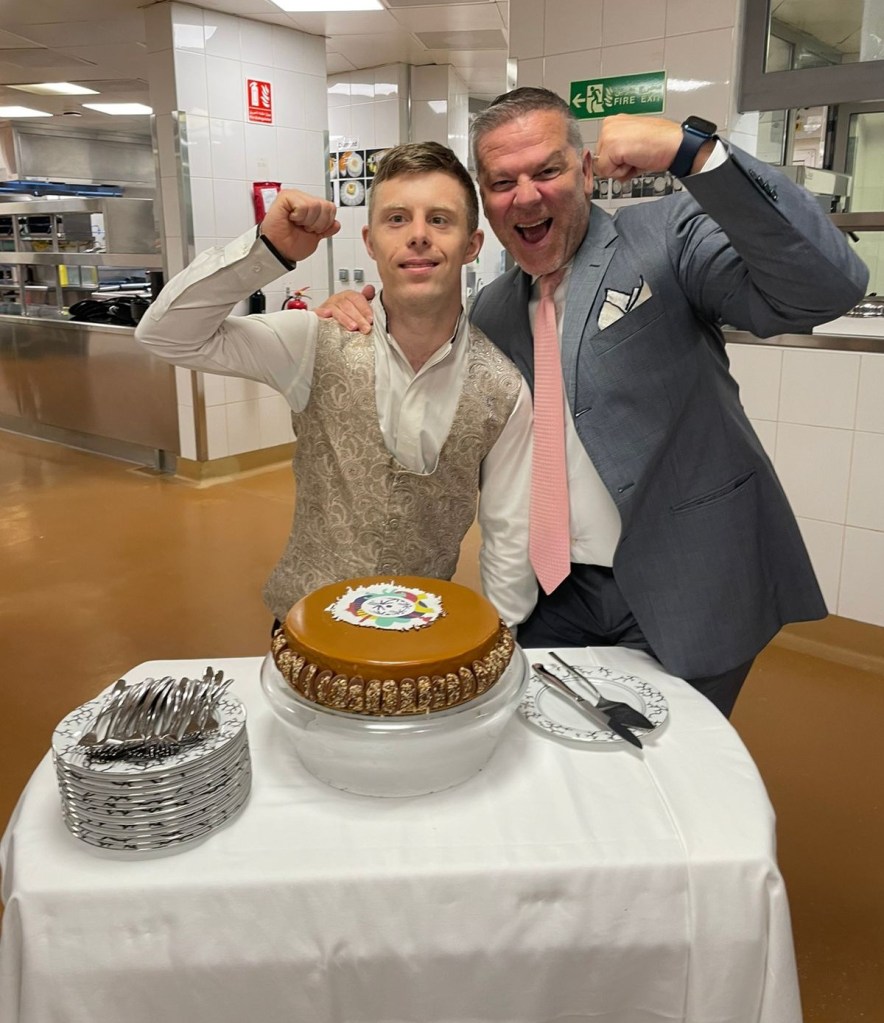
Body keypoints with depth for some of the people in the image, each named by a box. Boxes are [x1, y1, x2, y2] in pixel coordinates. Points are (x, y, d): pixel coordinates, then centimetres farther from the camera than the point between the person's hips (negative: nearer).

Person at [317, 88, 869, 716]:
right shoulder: (492, 309, 9)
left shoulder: (668, 237, -8)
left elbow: (828, 286, -21)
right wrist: (361, 325, 1)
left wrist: (695, 152, -29)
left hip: (682, 597, -4)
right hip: (558, 598, 5)